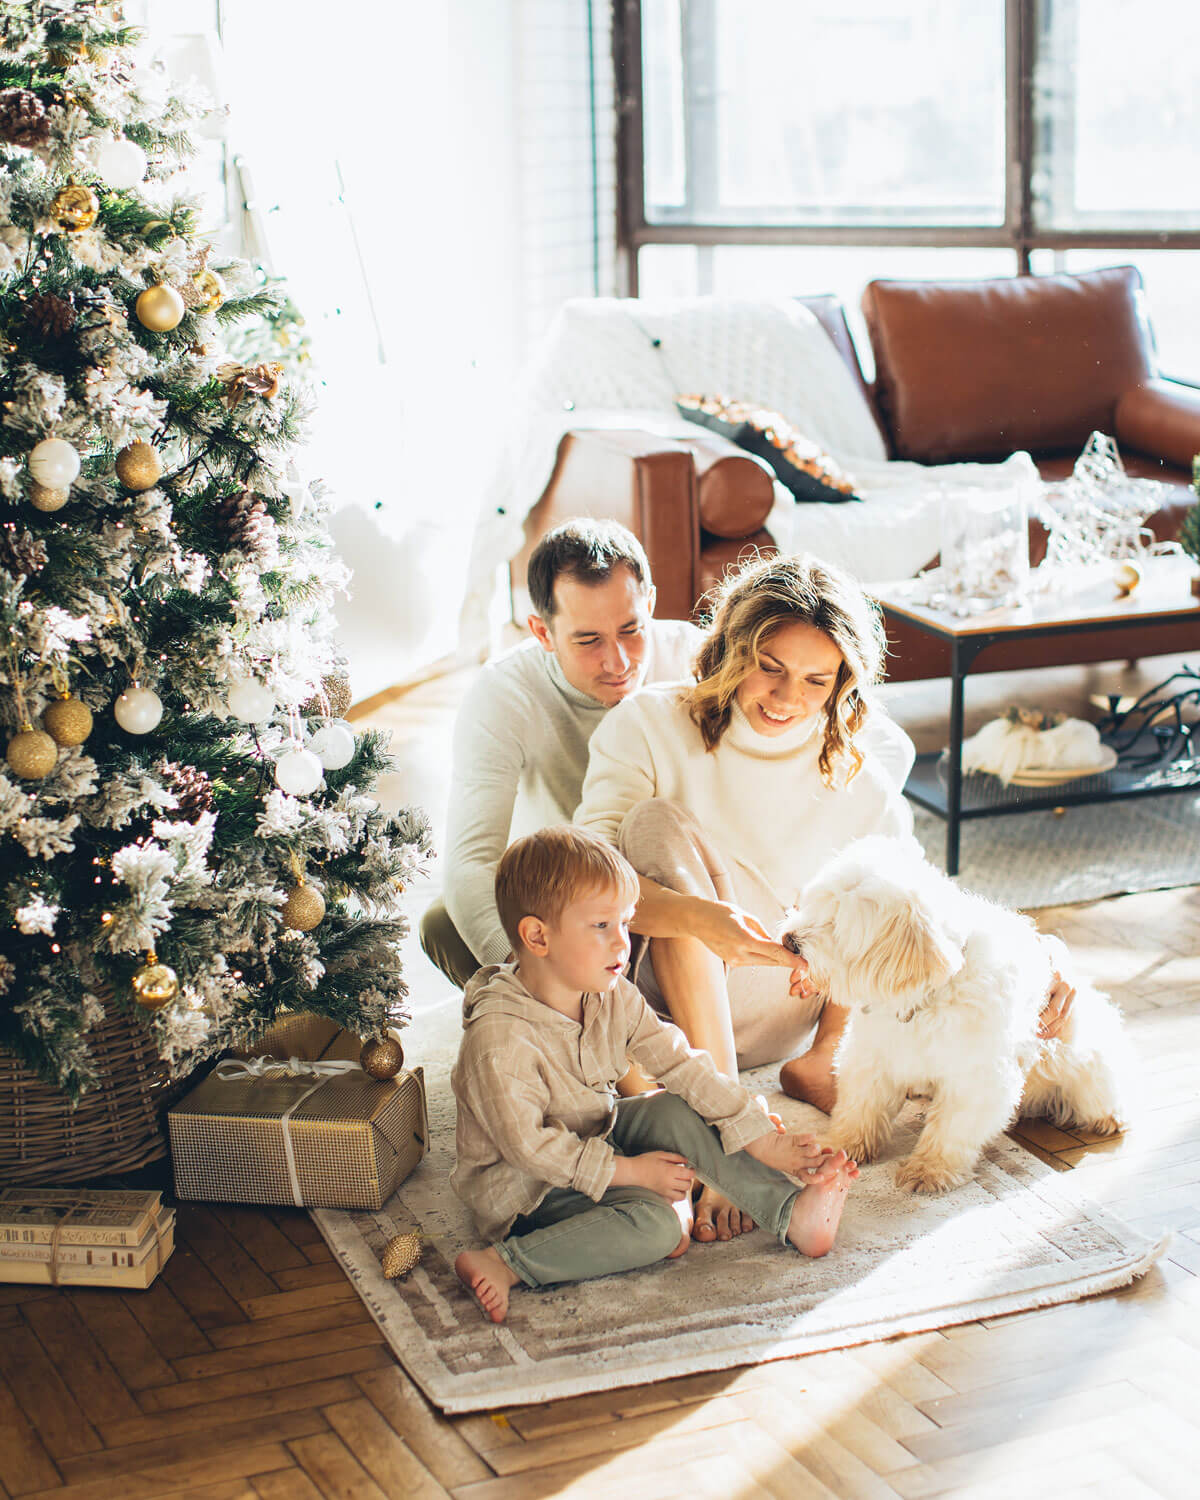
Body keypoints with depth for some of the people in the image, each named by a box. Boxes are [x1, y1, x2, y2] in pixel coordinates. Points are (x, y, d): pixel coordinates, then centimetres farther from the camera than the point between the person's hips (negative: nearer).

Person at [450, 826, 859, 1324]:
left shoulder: (614, 998, -7)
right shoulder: (497, 1037, -30)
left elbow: (681, 1063, -8)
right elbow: (526, 1143, -26)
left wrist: (762, 1139, -14)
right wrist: (629, 1172, -21)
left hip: (595, 1140, 8)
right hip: (523, 1183, -8)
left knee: (679, 1112, -11)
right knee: (654, 1226, -27)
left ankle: (791, 1213, -9)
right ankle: (506, 1264, -27)